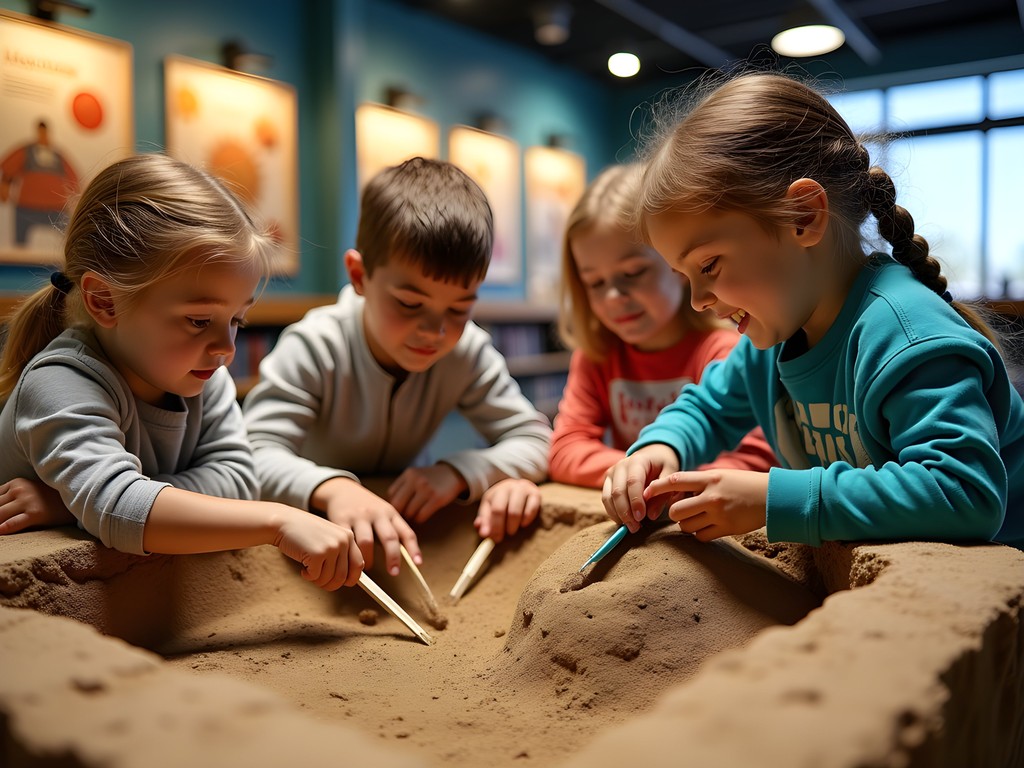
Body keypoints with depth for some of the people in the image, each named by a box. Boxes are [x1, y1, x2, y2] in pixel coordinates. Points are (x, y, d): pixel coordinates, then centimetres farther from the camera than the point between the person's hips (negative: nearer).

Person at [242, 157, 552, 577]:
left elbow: (536, 439, -12)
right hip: (302, 521, -1)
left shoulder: (469, 353, -14)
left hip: (399, 521, 2)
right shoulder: (314, 348, -23)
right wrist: (331, 488, -51)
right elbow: (257, 454, -30)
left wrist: (458, 472, -30)